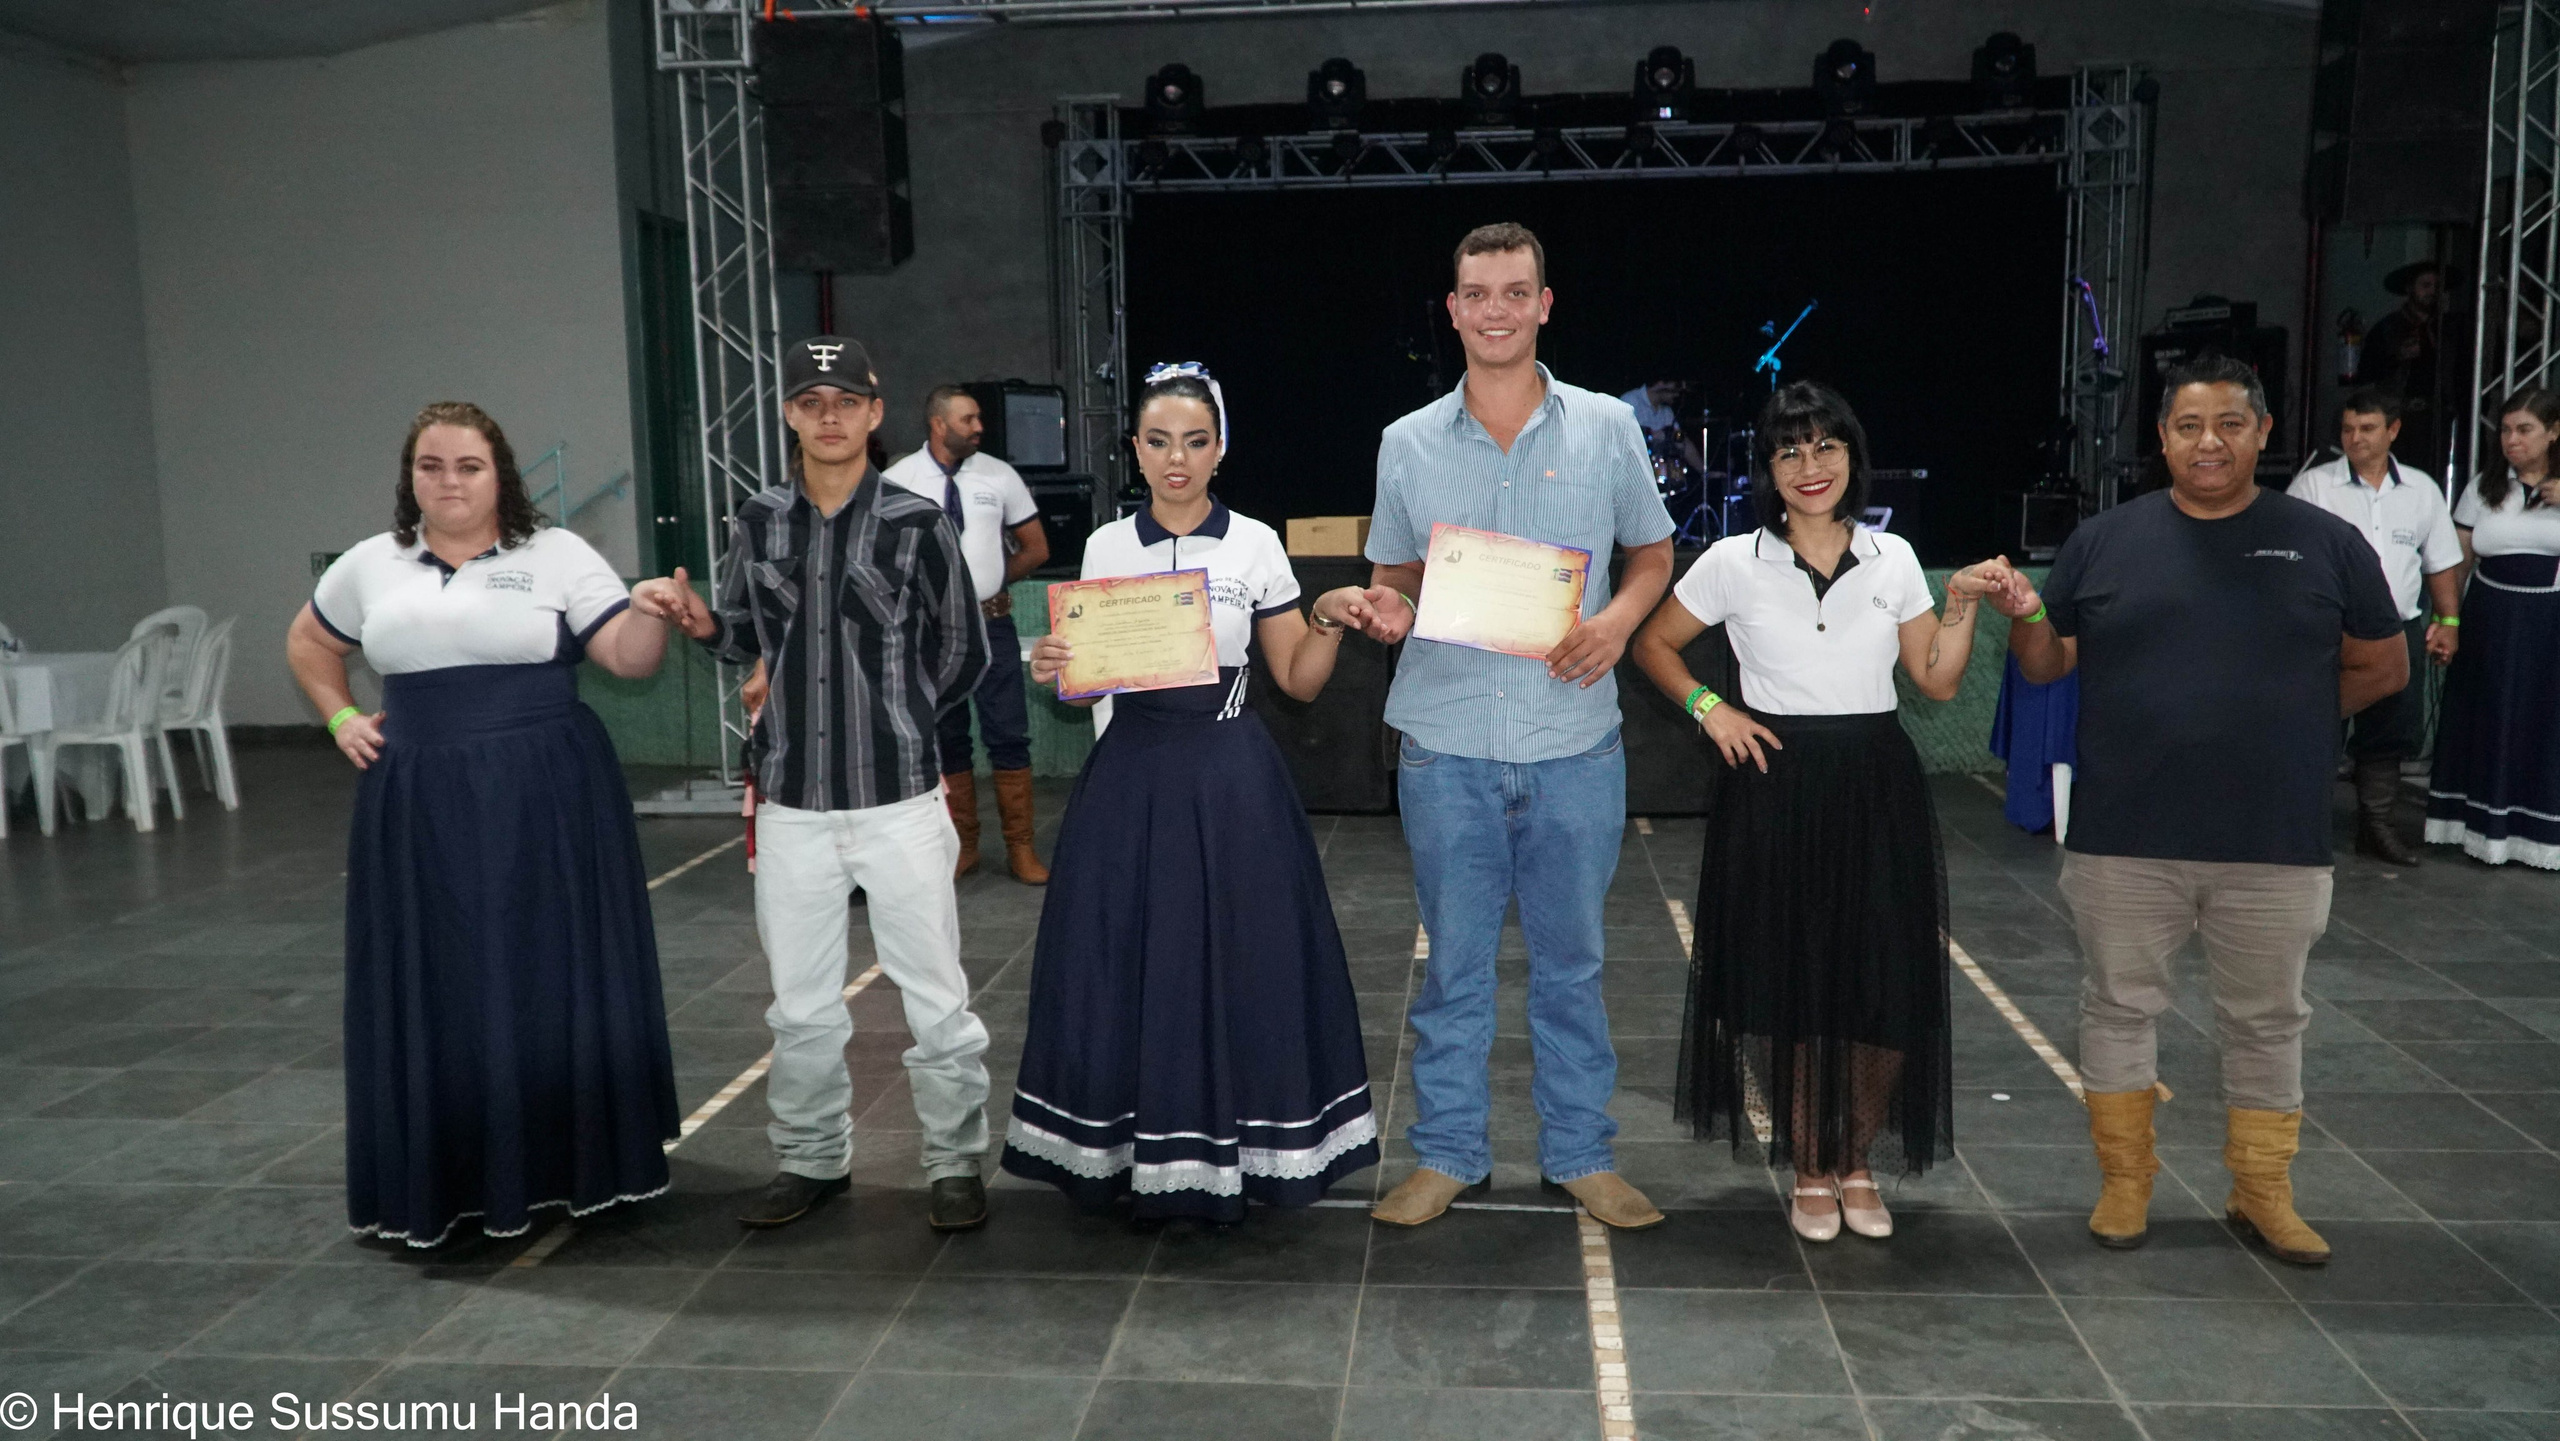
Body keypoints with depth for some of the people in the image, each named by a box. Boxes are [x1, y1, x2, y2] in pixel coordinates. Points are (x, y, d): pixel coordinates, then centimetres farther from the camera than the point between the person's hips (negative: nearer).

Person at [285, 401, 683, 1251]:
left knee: (557, 979, 5)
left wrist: (652, 611, -26)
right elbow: (308, 644, 25)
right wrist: (340, 718, 11)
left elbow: (628, 659, -7)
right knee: (439, 992, 7)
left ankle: (582, 1162, 20)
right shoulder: (370, 566, 9)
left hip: (548, 805, -2)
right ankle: (448, 1190, 17)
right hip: (421, 810, 3)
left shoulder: (557, 555, 0)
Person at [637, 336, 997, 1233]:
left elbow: (962, 654, 3)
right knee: (801, 1007, 14)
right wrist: (699, 621, -5)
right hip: (793, 805, 3)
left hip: (899, 800, -3)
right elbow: (749, 638, 16)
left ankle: (955, 1165, 21)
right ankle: (813, 1161, 32)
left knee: (935, 1000, 5)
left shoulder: (916, 523, -5)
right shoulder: (760, 522, 5)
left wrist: (893, 724, 8)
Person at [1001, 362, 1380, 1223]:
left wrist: (1330, 624, -13)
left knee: (1238, 962, 1)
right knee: (1133, 966, 3)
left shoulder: (1256, 545, 2)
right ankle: (1146, 1155, 17)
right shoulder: (1105, 549, 6)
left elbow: (1298, 679, 5)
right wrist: (1052, 669, -10)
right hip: (1132, 779, 1)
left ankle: (1231, 1150, 16)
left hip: (1230, 781, -1)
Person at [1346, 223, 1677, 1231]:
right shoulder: (1407, 443, 5)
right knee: (1455, 960, 9)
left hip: (1574, 742, 0)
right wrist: (1386, 611, -10)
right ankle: (1449, 1153, 24)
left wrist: (1618, 620, -9)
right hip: (1446, 743, 0)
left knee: (1571, 959, 11)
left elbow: (1652, 556, 12)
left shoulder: (1606, 428, 3)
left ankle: (1581, 1154, 26)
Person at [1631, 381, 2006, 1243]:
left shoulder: (1892, 559, 6)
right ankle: (1810, 1170, 22)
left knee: (1888, 986, 1)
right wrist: (1709, 708, -5)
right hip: (1776, 786, -2)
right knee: (1787, 986, 3)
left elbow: (1938, 682, 9)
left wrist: (1962, 608, -5)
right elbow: (1654, 644, 8)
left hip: (1877, 788, 2)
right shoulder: (1734, 563, -1)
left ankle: (1858, 1161, 23)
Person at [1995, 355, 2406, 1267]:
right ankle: (2125, 1184, 24)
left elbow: (2383, 667, 9)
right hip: (2125, 838, 0)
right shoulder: (2104, 541, 2)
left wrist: (2280, 716, 1)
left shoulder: (2324, 543, 2)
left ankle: (2263, 1194, 28)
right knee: (2121, 1005, 9)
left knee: (2266, 1019, 12)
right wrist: (2025, 618, -16)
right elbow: (2049, 666, 4)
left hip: (2276, 844, 0)